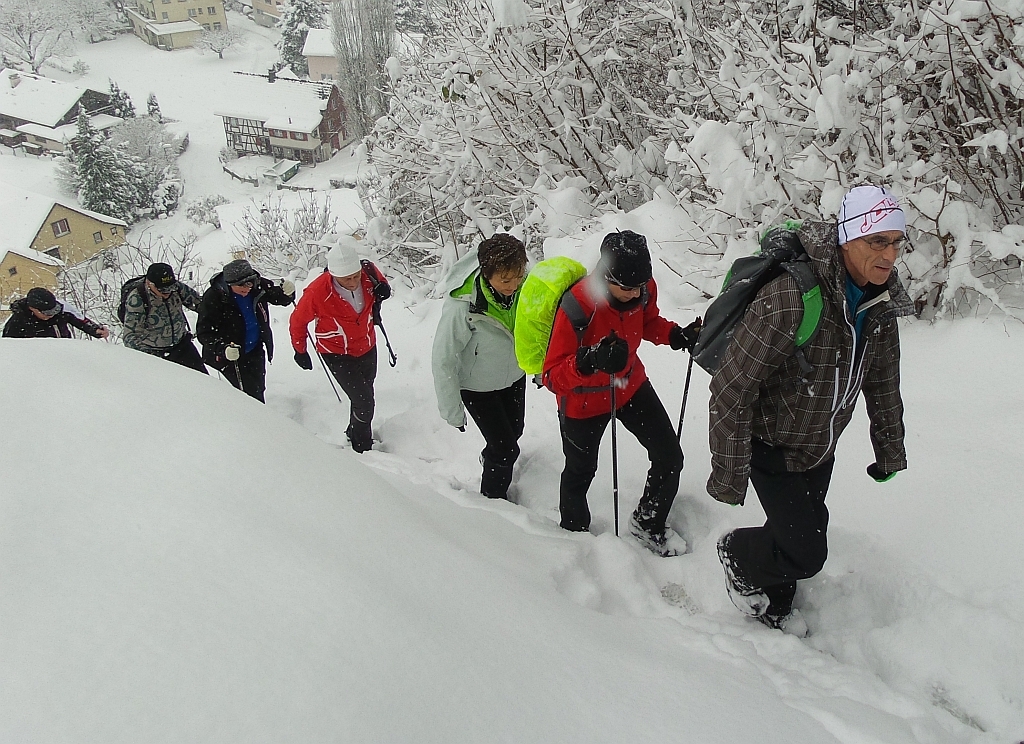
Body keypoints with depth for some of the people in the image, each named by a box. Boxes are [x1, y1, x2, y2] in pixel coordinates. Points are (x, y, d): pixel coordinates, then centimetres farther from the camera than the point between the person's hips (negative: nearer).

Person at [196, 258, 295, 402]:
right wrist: (223, 348, -37)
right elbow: (204, 332, -19)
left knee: (256, 393, 12)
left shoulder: (258, 286, -8)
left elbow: (278, 297, 10)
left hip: (255, 352, 4)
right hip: (230, 357, -4)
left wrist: (287, 292, -15)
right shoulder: (213, 297, -20)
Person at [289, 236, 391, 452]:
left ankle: (355, 432, 50)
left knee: (365, 394, 24)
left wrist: (382, 291, -20)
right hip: (337, 353, -5)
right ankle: (362, 447, 13)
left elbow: (382, 287, 4)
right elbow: (298, 321, -13)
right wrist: (300, 351, 0)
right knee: (363, 402, -10)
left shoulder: (369, 273, -22)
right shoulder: (317, 292, -32)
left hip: (367, 347, 5)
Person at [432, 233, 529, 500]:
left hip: (514, 376, 5)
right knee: (506, 449, 0)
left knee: (514, 431, 27)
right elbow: (444, 360, -25)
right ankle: (494, 497, 30)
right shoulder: (462, 306, -38)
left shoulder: (524, 285, -23)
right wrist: (452, 412, -17)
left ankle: (491, 457, 61)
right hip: (478, 387, -5)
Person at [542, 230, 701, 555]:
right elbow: (552, 376, -33)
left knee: (670, 458, 7)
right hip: (584, 401, -5)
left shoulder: (644, 288, -18)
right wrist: (592, 360, -52)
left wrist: (677, 335, -14)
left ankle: (648, 524, 34)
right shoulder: (577, 305, -37)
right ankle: (574, 533, 48)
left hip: (632, 385, 5)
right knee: (580, 471, 18)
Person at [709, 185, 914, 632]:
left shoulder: (881, 300, -8)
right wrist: (729, 475, -24)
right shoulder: (788, 299, -34)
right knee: (806, 553, -7)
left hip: (821, 449, 7)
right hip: (773, 446, -7)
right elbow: (730, 392, -29)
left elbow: (883, 382, 8)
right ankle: (736, 553, 26)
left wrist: (889, 449, 15)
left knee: (807, 529, 21)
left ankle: (772, 606, 48)